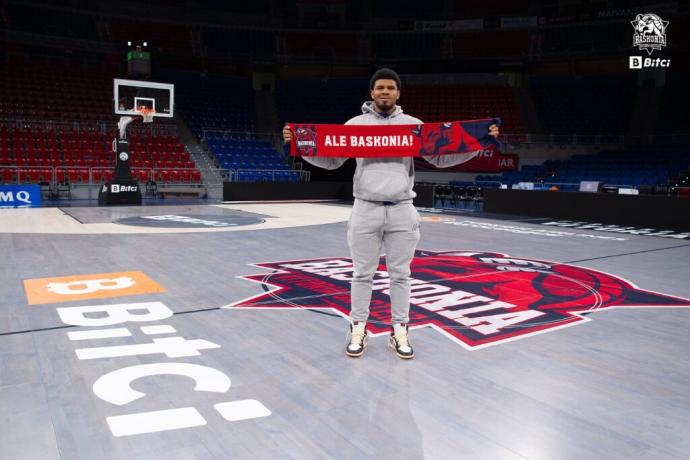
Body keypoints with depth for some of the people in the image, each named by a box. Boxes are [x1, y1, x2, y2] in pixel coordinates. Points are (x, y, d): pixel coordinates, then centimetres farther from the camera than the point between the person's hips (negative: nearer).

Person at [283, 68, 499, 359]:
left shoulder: (414, 125, 8)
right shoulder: (356, 124, 6)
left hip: (402, 211, 1)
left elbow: (441, 158, 7)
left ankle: (400, 332, 19)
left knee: (400, 274, 7)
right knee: (363, 274, 6)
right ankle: (358, 330, 19)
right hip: (365, 210, -1)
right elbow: (331, 161, 6)